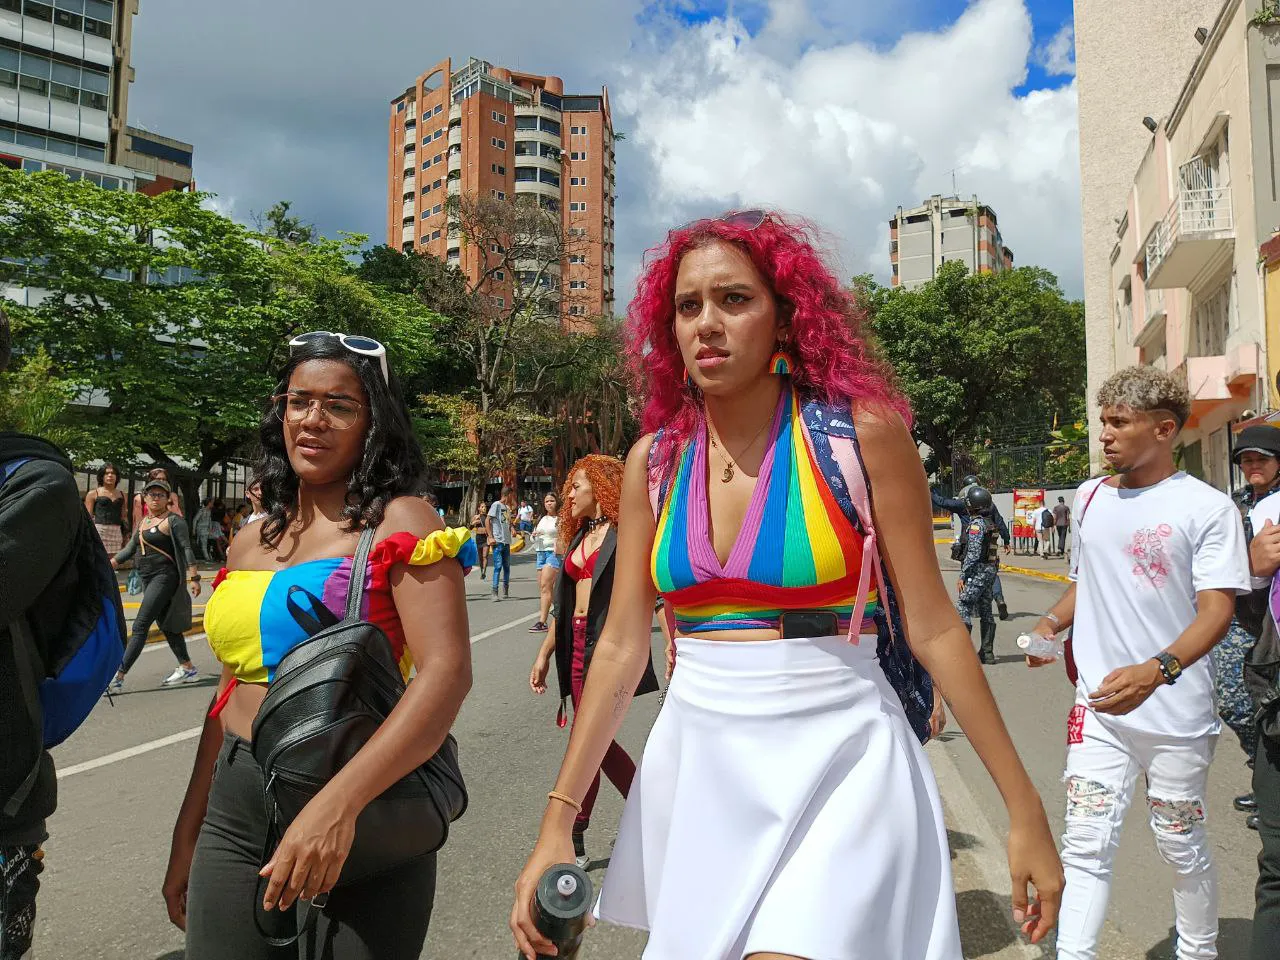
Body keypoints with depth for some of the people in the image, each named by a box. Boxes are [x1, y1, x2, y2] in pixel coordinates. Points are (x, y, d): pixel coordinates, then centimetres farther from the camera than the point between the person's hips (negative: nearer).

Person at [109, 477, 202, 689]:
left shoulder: (173, 521, -6)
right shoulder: (142, 523, 17)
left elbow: (186, 548, -10)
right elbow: (129, 550, 20)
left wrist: (193, 577, -17)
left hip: (165, 577, -8)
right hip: (148, 579, 8)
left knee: (140, 626, -12)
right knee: (166, 625, 13)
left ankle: (118, 677, -13)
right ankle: (187, 668, 22)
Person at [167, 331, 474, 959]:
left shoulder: (398, 523, -9)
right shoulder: (252, 544, 10)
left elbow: (447, 673, -21)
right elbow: (233, 694, 16)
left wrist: (338, 805, -29)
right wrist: (187, 837, 16)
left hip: (359, 825, -5)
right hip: (233, 821, 5)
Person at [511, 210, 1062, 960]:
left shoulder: (860, 432, -9)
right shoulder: (655, 461, 1)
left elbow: (932, 627, -6)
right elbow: (622, 647, 1)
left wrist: (1024, 808, -4)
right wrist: (559, 820, -2)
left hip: (838, 762, -3)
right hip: (699, 765, 4)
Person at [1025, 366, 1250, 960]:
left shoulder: (1208, 507, -7)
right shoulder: (1089, 498, 8)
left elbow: (1217, 611, -15)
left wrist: (1156, 670, -31)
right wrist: (1051, 624, 0)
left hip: (1178, 712, -3)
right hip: (1098, 708, 3)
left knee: (1181, 845, 14)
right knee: (1086, 845, -1)